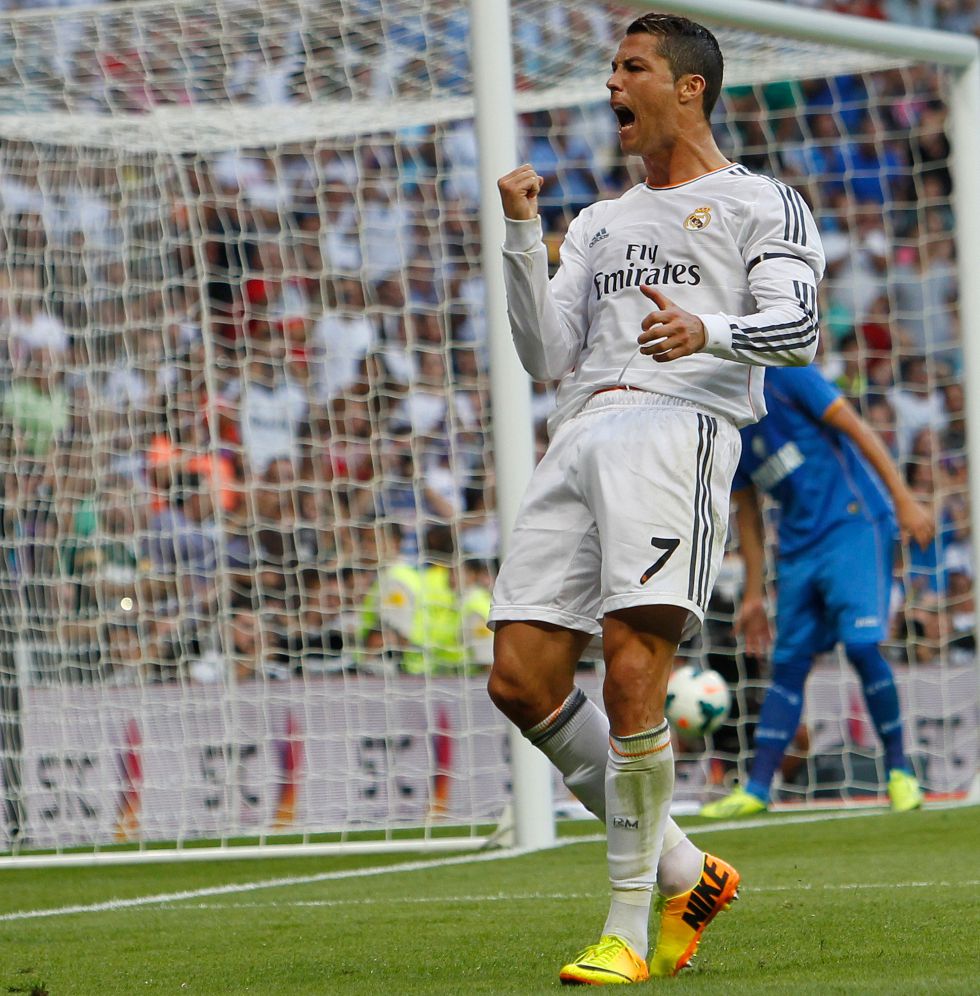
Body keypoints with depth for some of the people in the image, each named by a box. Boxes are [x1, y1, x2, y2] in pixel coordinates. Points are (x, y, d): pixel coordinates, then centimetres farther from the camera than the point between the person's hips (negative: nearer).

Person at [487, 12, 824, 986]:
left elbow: (797, 327, -5)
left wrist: (708, 332, -25)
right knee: (521, 680, -6)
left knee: (631, 675, -21)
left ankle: (628, 930, -12)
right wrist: (522, 236, 11)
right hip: (581, 432, 7)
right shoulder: (600, 223, 31)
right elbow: (547, 356, 21)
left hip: (680, 426, -7)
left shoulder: (760, 203, 12)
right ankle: (684, 872, 8)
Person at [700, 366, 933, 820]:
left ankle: (899, 770, -4)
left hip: (854, 522, -7)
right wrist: (753, 594, 17)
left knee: (862, 645, -17)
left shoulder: (780, 373, -8)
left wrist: (904, 499, -16)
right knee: (788, 665, 4)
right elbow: (747, 510, 19)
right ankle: (756, 789, 3)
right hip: (798, 545, 7)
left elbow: (854, 426, -10)